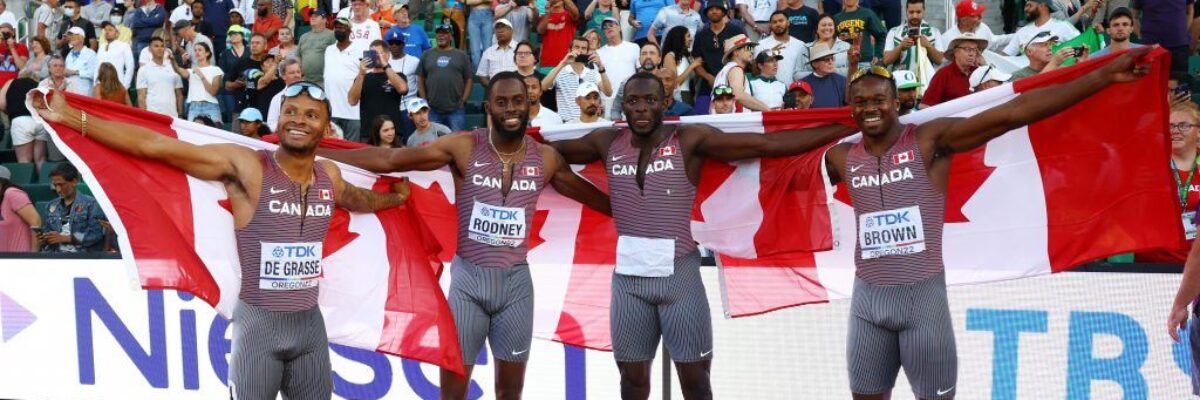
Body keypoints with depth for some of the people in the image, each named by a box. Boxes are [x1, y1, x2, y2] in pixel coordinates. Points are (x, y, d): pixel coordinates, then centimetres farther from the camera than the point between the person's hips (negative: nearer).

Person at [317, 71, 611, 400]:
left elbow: (595, 198, 15)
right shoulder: (463, 147, -8)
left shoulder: (545, 158, 0)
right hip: (468, 279, -2)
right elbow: (386, 159, -8)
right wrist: (315, 153, -11)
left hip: (516, 281, 2)